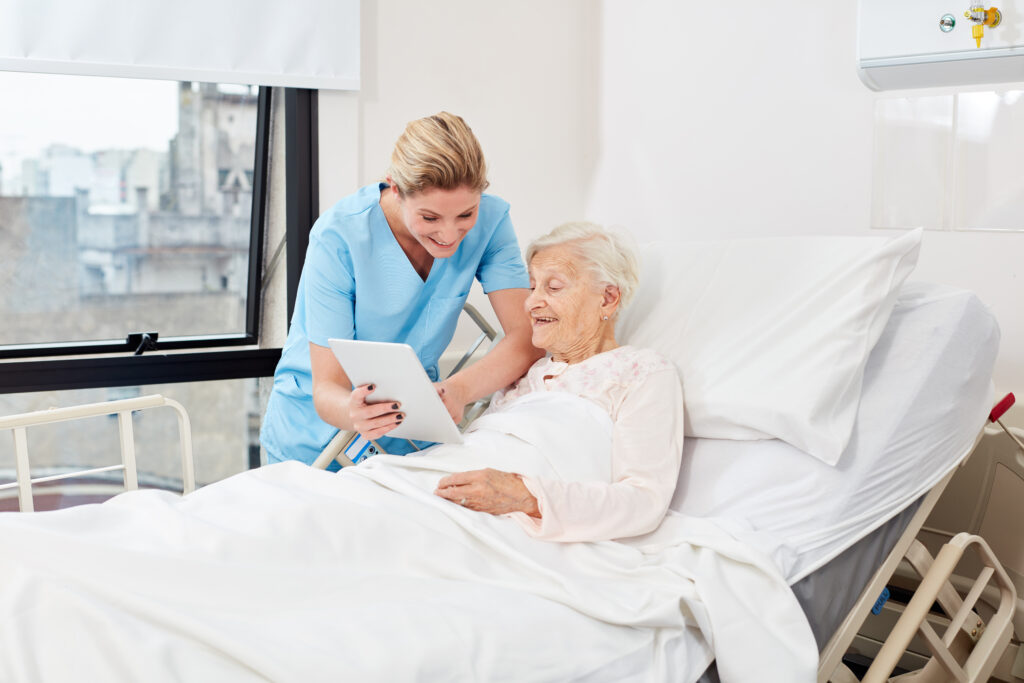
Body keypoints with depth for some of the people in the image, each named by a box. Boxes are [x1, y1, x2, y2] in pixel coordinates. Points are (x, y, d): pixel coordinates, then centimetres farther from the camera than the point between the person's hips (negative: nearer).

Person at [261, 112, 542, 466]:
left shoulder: (489, 219, -15)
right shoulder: (339, 237, -24)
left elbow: (527, 336, -20)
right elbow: (326, 387, -23)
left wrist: (458, 390, -39)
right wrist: (351, 411, -47)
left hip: (410, 442, 1)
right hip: (316, 442, -1)